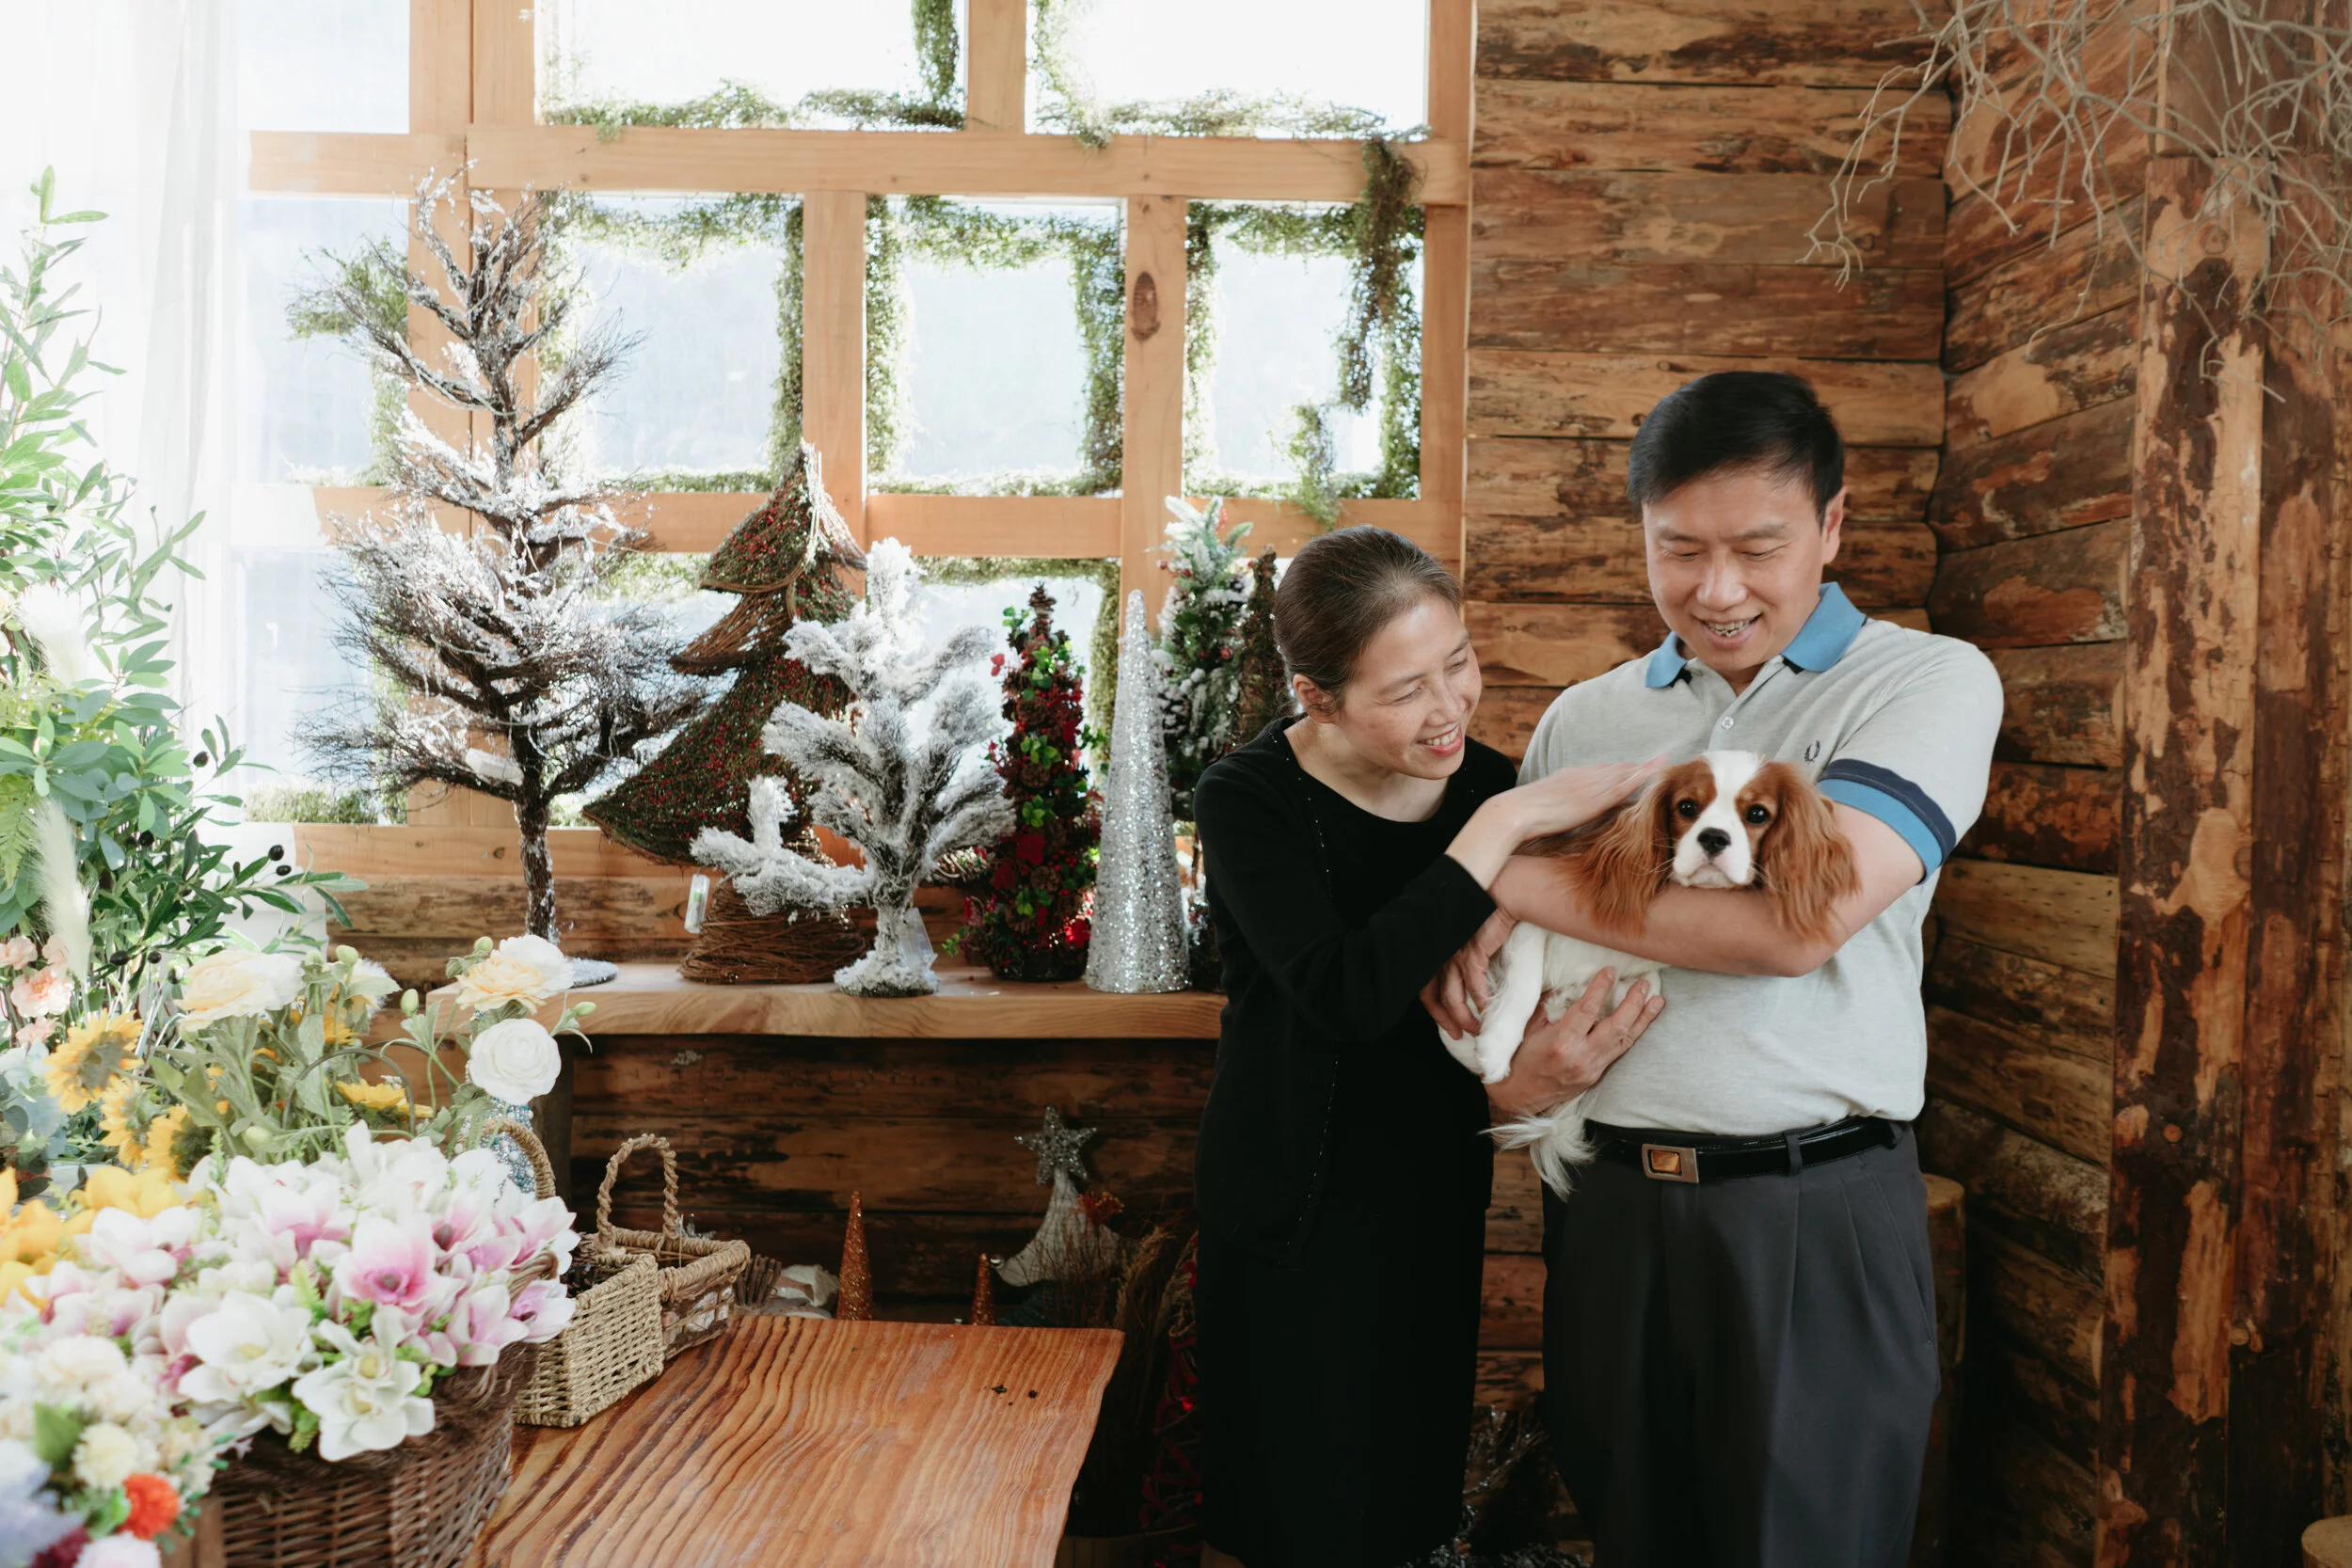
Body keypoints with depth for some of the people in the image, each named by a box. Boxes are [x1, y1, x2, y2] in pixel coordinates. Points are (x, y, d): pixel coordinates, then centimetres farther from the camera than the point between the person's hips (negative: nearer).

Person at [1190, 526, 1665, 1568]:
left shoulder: (1489, 782, -5)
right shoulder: (1247, 800, -18)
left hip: (1437, 1196, 5)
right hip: (1295, 1205, -4)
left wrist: (1526, 1076, -23)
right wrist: (1505, 824, -33)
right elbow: (1346, 995, -33)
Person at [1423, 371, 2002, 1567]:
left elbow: (1794, 922, -19)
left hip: (1811, 1209, -4)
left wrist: (1517, 885, -13)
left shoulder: (1929, 682, -5)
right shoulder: (1582, 719, 10)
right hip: (1606, 1199, 4)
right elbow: (1495, 950, 16)